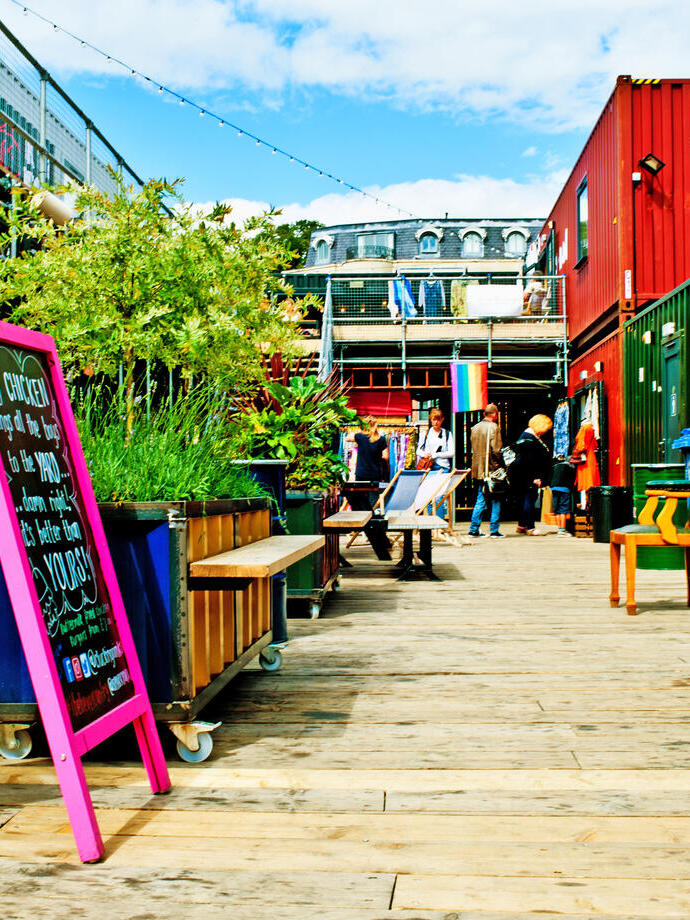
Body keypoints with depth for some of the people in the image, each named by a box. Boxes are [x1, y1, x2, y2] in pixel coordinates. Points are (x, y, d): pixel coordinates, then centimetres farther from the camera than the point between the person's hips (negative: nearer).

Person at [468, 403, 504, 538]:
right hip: (492, 469, -6)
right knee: (496, 500, 3)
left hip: (478, 470, 6)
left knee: (480, 499, 12)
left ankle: (474, 529, 9)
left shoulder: (475, 428, 10)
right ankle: (494, 530, 4)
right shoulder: (493, 427, -11)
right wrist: (500, 465, -3)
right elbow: (496, 450, -16)